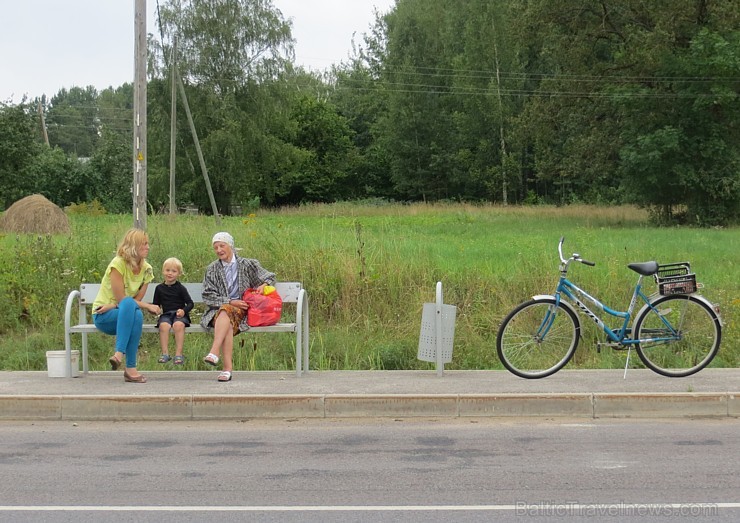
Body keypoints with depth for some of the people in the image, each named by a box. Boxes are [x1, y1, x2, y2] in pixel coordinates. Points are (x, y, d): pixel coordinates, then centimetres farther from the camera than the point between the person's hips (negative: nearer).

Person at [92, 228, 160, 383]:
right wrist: (148, 306, -18)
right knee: (129, 304, -38)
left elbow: (138, 299, -5)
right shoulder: (118, 264, -16)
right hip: (102, 317, -4)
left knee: (137, 315, -34)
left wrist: (112, 306, -19)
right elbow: (121, 299, -18)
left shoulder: (147, 269, 1)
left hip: (123, 314, 4)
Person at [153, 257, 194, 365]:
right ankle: (165, 353, -30)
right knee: (164, 325, -33)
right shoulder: (159, 288, 14)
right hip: (166, 314, 2)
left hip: (179, 314, -2)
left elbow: (190, 303, 4)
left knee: (178, 325, -35)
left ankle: (179, 354, -33)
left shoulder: (180, 288, 5)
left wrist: (184, 310, -15)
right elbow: (156, 304, 23)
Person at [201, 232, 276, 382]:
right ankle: (228, 368, -44)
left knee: (225, 312, -37)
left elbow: (270, 277, 22)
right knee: (227, 324, -35)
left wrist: (263, 285, -1)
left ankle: (214, 353, -50)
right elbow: (208, 296, 4)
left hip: (241, 310, -1)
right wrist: (230, 302, -9)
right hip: (218, 310, 1)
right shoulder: (212, 270, 13)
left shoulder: (247, 265, 11)